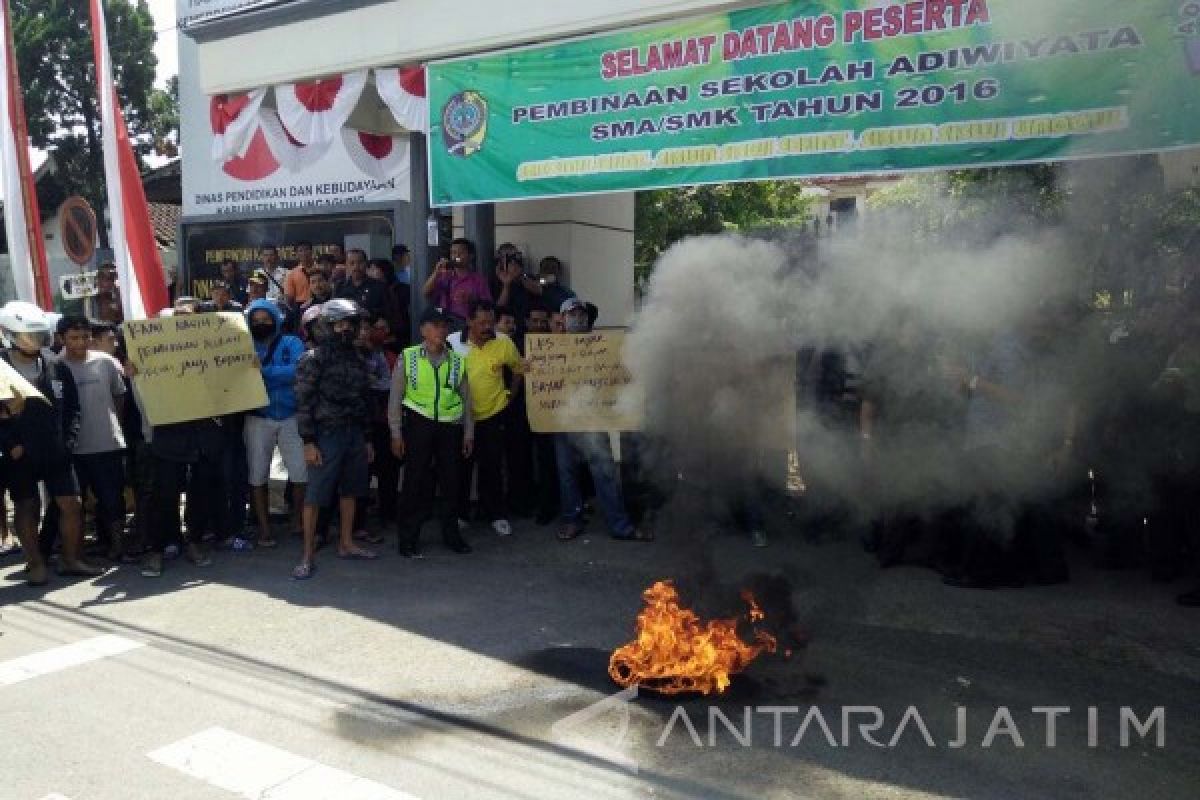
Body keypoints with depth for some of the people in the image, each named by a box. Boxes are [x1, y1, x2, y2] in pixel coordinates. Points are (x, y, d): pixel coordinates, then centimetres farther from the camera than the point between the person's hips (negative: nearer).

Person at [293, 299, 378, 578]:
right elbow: (303, 401, -11)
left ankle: (346, 544, 26)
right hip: (327, 434, -6)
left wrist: (367, 439, 15)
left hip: (355, 434, 7)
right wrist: (308, 442, -16)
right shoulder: (314, 359, -6)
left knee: (350, 490, 13)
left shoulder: (356, 361, 13)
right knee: (315, 495, -5)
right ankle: (308, 556, 0)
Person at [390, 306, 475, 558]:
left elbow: (466, 398, 13)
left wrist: (468, 432, 9)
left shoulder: (457, 360, 9)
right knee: (415, 481, 1)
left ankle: (451, 532, 22)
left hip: (450, 427, 3)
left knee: (451, 480, 8)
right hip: (419, 424, -3)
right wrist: (396, 433, -3)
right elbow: (395, 398, 1)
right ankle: (408, 538, 11)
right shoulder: (407, 357, 1)